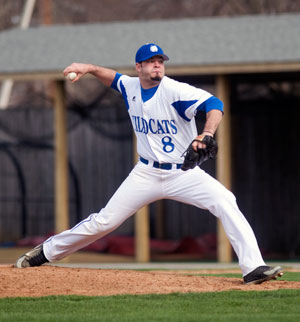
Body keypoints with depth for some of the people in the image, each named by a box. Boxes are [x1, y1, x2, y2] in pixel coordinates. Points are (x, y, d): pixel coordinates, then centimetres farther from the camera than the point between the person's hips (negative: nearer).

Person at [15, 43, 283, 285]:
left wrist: (205, 135, -49)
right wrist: (90, 69, 8)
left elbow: (214, 105, -31)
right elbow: (113, 78, 26)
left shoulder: (174, 91, -18)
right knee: (104, 221, 2)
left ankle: (253, 268, -27)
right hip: (147, 174, 4)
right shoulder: (131, 87, 1)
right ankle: (47, 251, 20)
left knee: (225, 203, -26)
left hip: (184, 173, -4)